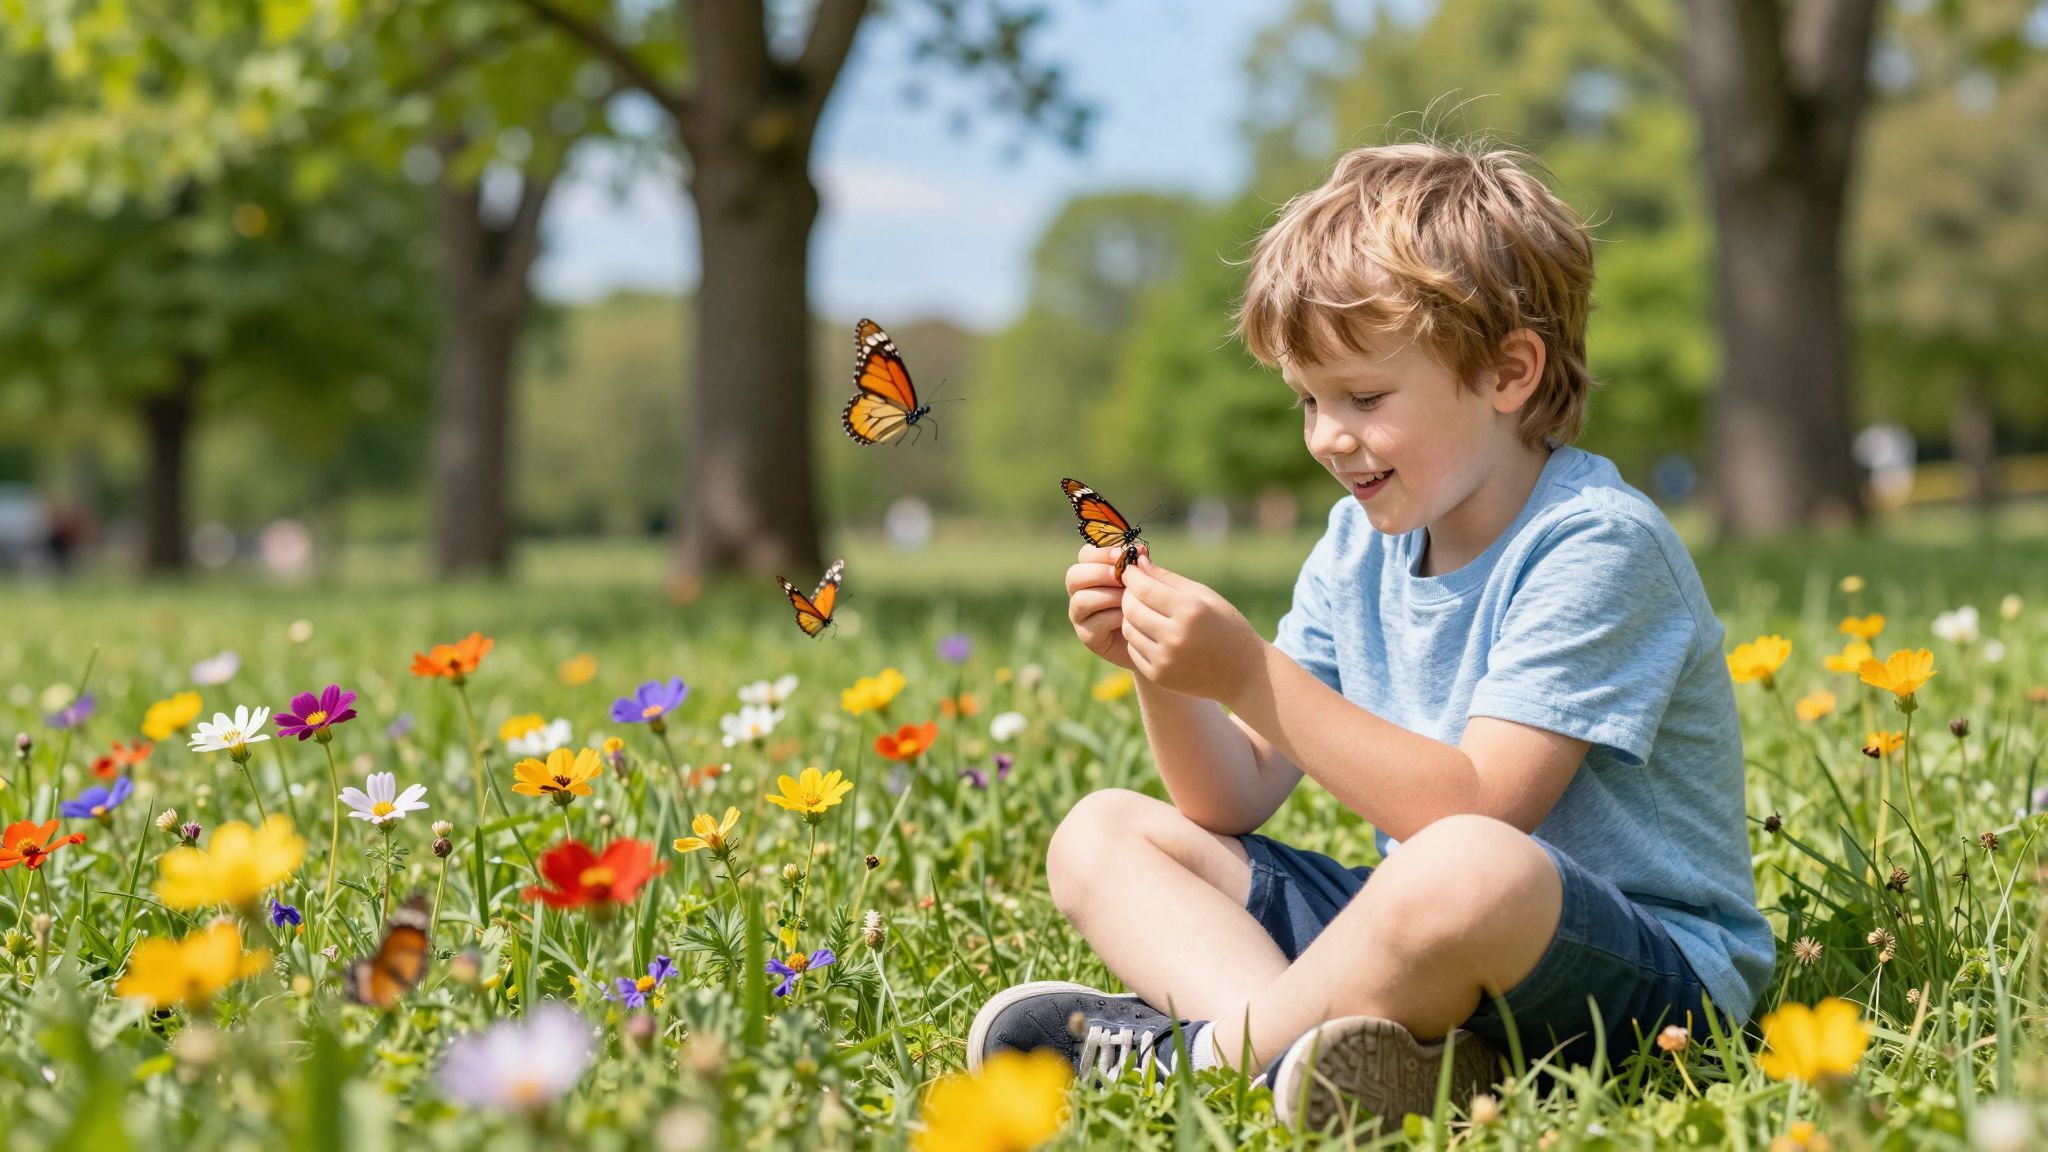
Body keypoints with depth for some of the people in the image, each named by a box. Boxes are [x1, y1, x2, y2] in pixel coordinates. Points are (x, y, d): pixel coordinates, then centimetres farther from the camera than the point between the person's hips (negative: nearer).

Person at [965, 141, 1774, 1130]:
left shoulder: (1597, 544, -14)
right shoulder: (1363, 541, 9)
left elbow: (1479, 809, -24)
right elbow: (1237, 803, 10)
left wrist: (1249, 675, -26)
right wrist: (1162, 671, -9)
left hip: (1653, 968, -8)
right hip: (1437, 942, 8)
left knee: (1464, 869, -42)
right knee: (1098, 835, 0)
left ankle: (1197, 1047, -16)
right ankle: (1301, 1040, -29)